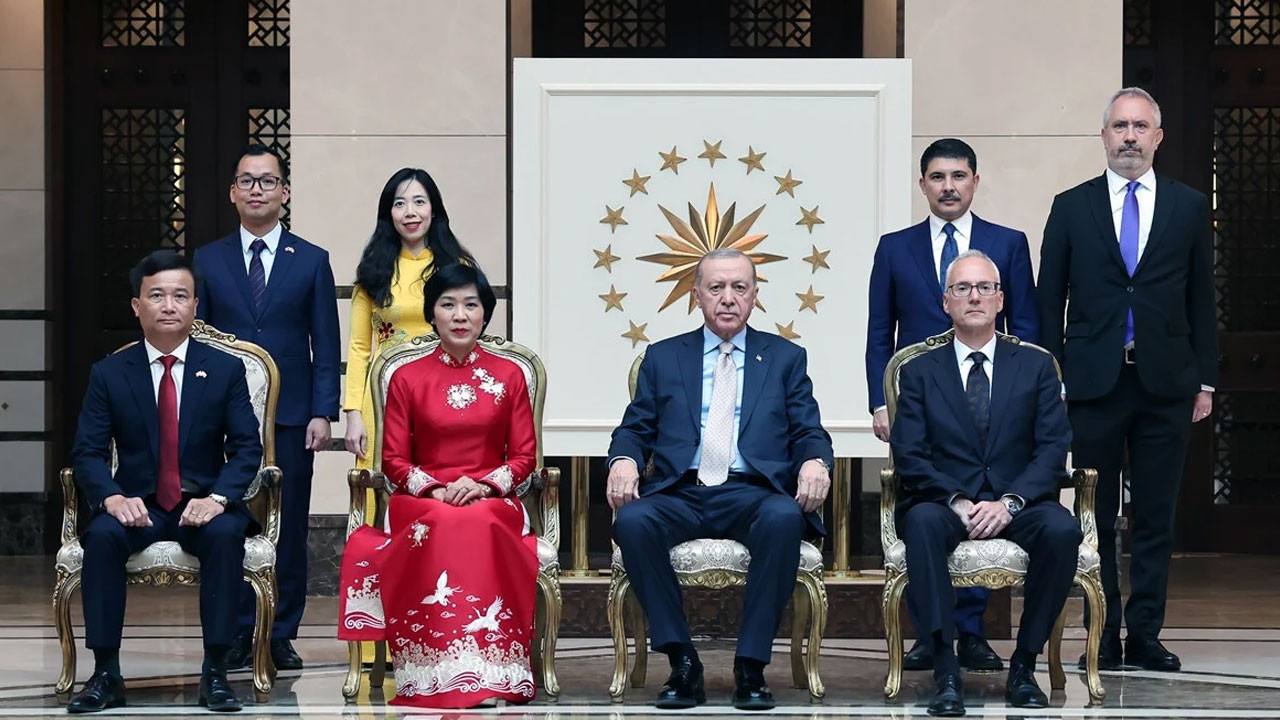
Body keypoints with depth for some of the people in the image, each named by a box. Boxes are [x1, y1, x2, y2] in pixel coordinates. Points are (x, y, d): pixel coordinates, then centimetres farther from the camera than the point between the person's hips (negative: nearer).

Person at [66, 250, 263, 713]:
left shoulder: (225, 370, 4)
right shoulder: (109, 374, 4)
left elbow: (246, 447, -1)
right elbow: (87, 452, -1)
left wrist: (218, 498, -21)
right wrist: (112, 497, -23)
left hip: (203, 505, 0)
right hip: (138, 506, 0)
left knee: (225, 532, -34)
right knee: (103, 535, -32)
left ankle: (215, 672, -28)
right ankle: (105, 674, -26)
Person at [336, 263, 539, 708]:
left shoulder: (508, 376, 11)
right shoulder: (407, 379, 9)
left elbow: (524, 455, 8)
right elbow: (394, 461, 7)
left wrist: (484, 484, -11)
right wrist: (435, 490, -11)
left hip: (492, 501, 0)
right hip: (422, 502, 0)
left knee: (481, 526, -37)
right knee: (443, 528, -37)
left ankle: (490, 674, -38)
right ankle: (436, 679, -39)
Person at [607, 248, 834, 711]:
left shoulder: (786, 359, 19)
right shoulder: (663, 358, 20)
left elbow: (809, 433, 11)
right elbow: (635, 428, 15)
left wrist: (815, 462, -13)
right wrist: (624, 460, -9)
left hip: (753, 494, -1)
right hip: (680, 495, 1)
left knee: (783, 517, -37)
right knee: (632, 521, -33)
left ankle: (751, 668, -28)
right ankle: (682, 663, -23)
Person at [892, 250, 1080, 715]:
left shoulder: (1035, 367, 13)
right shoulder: (919, 372, 12)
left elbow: (1053, 449, 2)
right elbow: (909, 455, 0)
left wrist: (1009, 502, -15)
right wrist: (956, 501, -17)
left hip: (1017, 506, 1)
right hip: (944, 504, -1)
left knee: (1062, 529, -33)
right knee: (922, 522, -37)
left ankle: (1024, 667, -20)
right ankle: (946, 672, -39)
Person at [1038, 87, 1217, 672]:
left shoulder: (1189, 207, 8)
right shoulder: (1072, 207, 6)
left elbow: (1201, 299, 9)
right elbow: (1050, 300, 6)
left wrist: (1205, 380, 5)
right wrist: (1051, 379, 0)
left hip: (1165, 383, 1)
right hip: (1094, 382, 0)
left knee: (1155, 516, 3)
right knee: (1096, 518, 2)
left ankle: (1145, 635, 8)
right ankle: (1103, 638, 8)